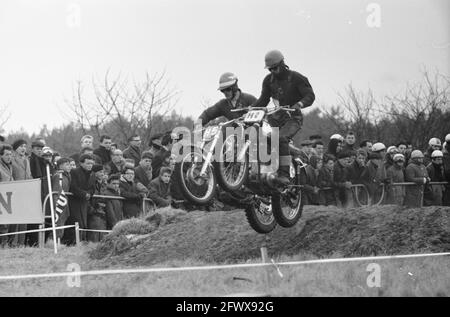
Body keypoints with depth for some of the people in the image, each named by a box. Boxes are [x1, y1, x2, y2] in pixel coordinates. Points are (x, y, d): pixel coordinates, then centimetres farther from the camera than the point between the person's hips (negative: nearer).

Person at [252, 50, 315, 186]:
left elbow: (310, 95, -12)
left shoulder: (296, 78, -6)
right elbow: (264, 99, 12)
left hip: (293, 117, -6)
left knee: (281, 138, -33)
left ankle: (284, 174, -37)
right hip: (276, 117, 6)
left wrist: (299, 104, -33)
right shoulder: (269, 80, 10)